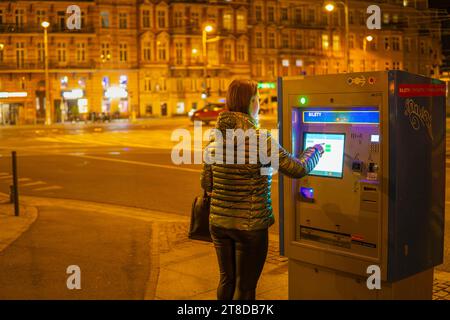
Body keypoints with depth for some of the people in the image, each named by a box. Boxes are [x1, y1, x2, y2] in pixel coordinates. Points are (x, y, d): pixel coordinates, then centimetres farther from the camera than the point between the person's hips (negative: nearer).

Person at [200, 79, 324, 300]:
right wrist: (316, 150, 8)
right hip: (250, 226, -5)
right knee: (245, 288, 10)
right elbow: (298, 169, -12)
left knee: (227, 280, 22)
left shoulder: (215, 137, 0)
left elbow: (206, 184, 6)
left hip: (218, 222, 6)